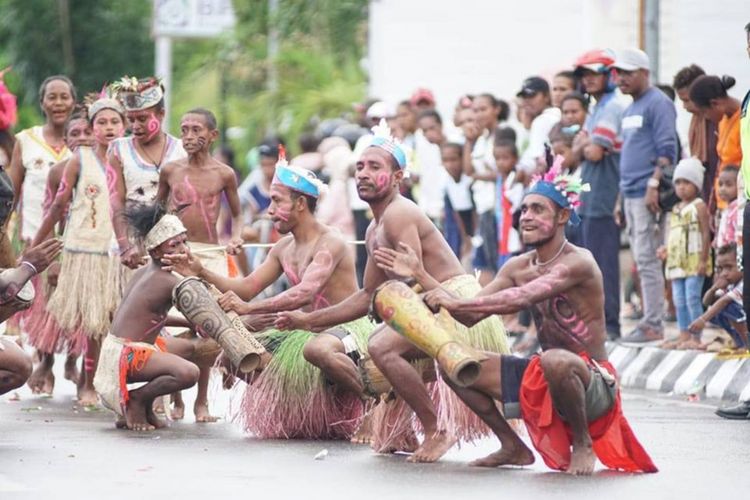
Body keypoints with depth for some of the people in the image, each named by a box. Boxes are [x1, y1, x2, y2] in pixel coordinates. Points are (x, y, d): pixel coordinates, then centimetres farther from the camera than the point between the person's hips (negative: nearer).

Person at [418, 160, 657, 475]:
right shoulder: (518, 268, 6)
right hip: (542, 378, 8)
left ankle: (583, 443, -13)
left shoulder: (577, 263, -18)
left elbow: (522, 297, -33)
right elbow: (470, 315, 1)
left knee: (555, 360, -42)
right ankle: (513, 447, 13)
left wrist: (456, 303, -35)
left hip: (592, 381, -8)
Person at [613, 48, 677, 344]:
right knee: (642, 260, 9)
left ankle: (653, 326, -9)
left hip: (647, 195, -9)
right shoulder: (630, 109, 20)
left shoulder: (658, 104, -8)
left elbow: (667, 150, -15)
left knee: (647, 259, -10)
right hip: (631, 194, 9)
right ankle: (650, 322, 12)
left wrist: (654, 184, -22)